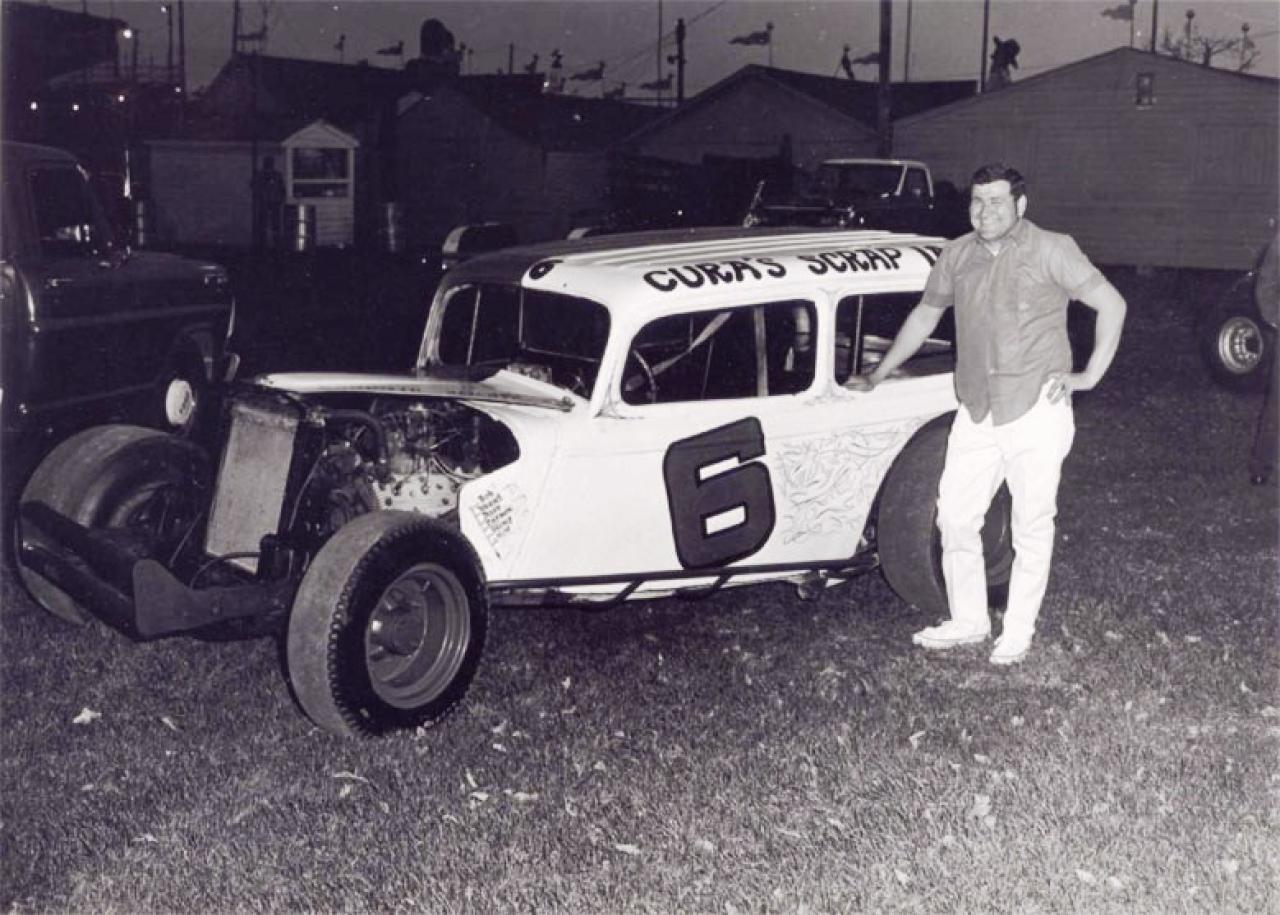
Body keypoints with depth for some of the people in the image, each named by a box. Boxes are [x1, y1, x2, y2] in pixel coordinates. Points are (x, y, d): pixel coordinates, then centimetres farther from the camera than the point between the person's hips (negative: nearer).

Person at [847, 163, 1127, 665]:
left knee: (1032, 527, 5)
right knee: (955, 517, 7)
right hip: (976, 414, 5)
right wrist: (877, 375, 24)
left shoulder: (1052, 251, -6)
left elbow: (1111, 304, -5)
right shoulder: (957, 256, 7)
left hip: (1036, 412, -5)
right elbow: (923, 318, 20)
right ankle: (968, 622, 24)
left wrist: (1090, 375, -9)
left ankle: (1018, 632, 18)